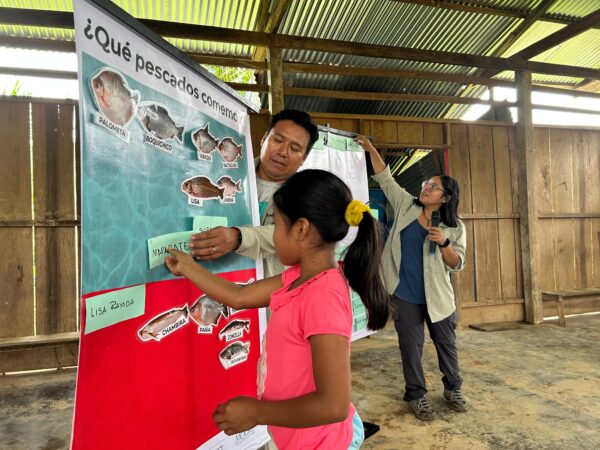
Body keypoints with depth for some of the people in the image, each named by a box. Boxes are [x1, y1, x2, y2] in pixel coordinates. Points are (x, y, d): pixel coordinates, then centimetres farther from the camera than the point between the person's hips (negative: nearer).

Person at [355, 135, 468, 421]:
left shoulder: (454, 227, -4)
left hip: (437, 296, 0)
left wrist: (444, 243, -23)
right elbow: (385, 179, 2)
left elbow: (457, 264, -4)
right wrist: (371, 150, -5)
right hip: (405, 295, 0)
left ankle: (453, 389, 39)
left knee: (446, 344, 16)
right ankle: (416, 395, 26)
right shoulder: (406, 206, 0)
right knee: (411, 347, 9)